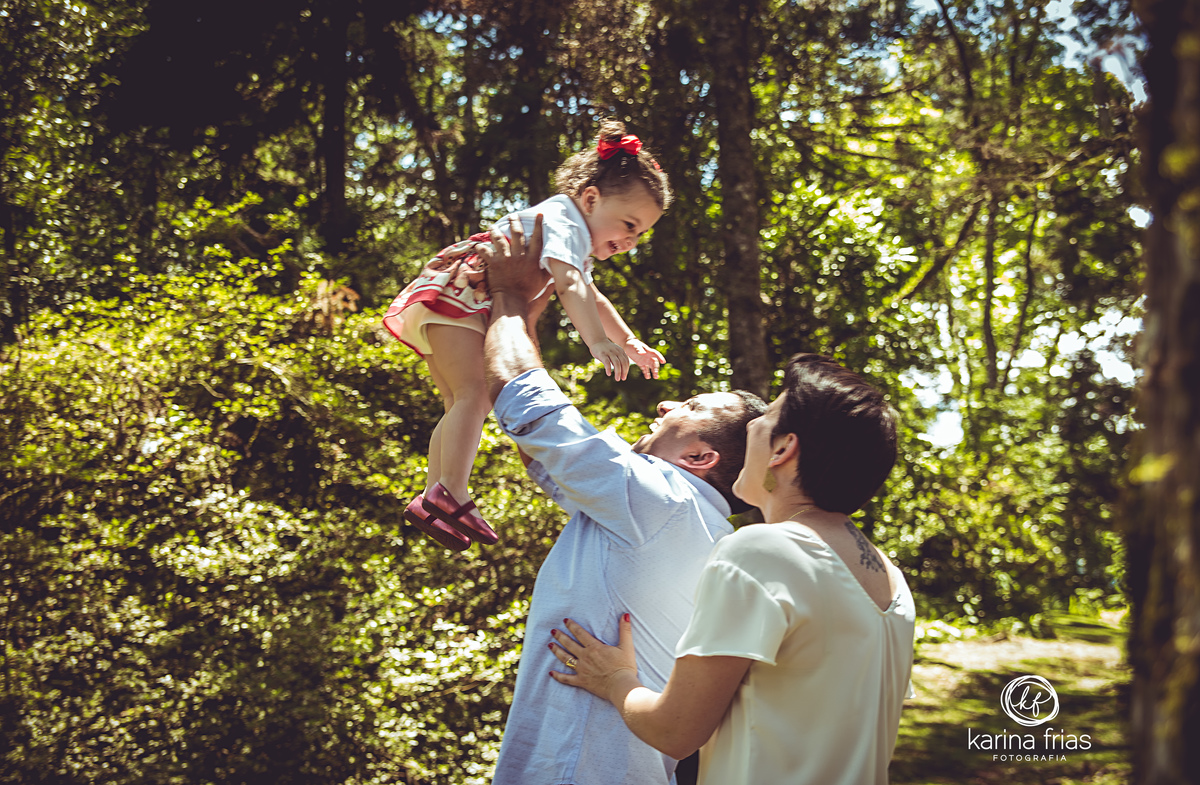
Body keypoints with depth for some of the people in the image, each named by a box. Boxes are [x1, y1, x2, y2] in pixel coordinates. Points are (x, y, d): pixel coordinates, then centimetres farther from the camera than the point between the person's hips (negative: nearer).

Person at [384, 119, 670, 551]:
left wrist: (631, 343, 34)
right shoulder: (564, 222, -12)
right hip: (451, 294, -11)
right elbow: (569, 285, -30)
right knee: (476, 392, -23)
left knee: (463, 403, 10)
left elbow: (592, 299, 37)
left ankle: (431, 497, 9)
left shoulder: (576, 240, 24)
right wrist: (598, 342, -41)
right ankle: (450, 494, -34)